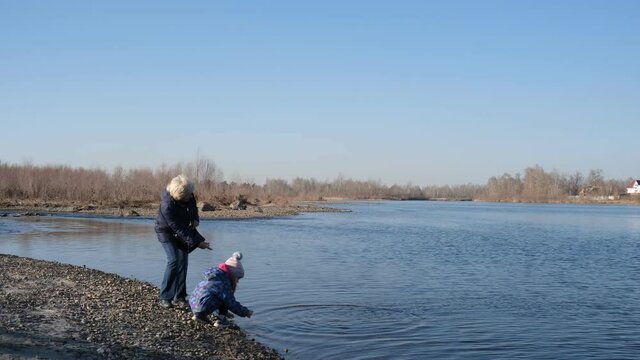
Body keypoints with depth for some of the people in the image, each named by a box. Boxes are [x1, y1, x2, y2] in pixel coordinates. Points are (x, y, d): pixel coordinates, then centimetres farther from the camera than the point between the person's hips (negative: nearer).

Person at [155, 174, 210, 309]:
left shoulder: (188, 195, -18)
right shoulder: (167, 206, -37)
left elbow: (193, 206, 7)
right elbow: (179, 229, -33)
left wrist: (195, 219, -11)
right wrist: (197, 242, -34)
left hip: (183, 229, 6)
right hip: (167, 231, -6)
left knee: (183, 261, 0)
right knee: (174, 260, -17)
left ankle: (179, 297, 5)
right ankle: (165, 297, -6)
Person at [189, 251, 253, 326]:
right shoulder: (223, 283, -13)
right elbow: (232, 304, -10)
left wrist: (224, 311, 36)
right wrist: (246, 312, 1)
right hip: (202, 309, -9)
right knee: (226, 299, -1)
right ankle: (221, 320, -2)